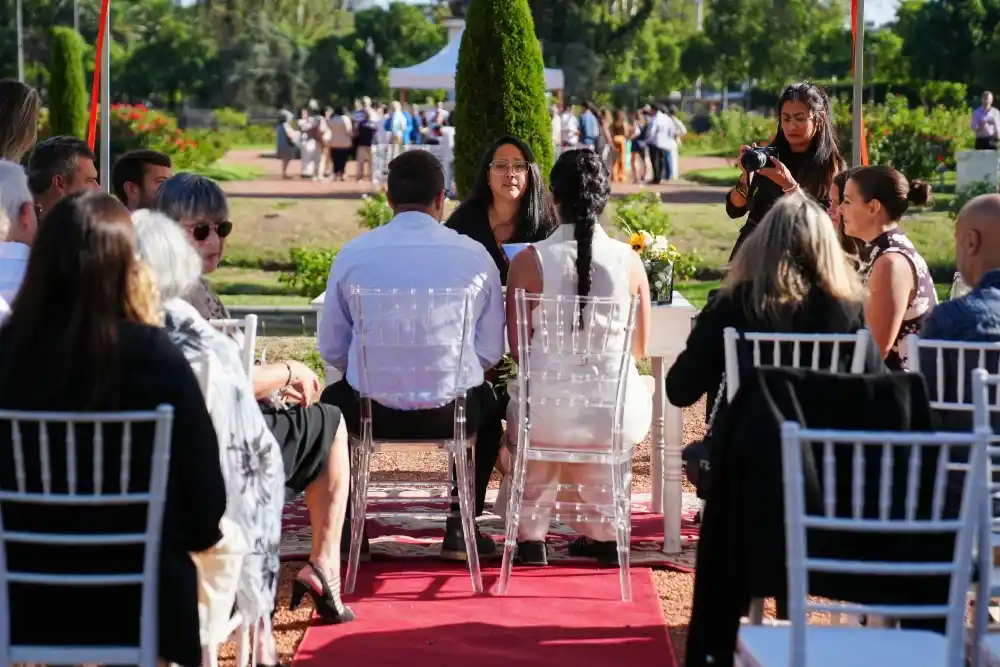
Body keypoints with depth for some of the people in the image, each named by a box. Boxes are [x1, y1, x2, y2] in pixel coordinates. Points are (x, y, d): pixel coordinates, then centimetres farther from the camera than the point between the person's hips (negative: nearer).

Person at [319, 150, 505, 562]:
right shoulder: (475, 256, -4)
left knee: (332, 401, 35)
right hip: (451, 413, 0)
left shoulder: (353, 254, -4)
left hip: (371, 410, 0)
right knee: (487, 404, 36)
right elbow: (491, 352, -1)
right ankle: (460, 528, 34)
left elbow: (331, 349, 1)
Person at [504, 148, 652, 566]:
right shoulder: (628, 260, -4)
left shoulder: (529, 261, -9)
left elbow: (517, 346, -3)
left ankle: (531, 536, 35)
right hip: (615, 415, 1)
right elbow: (640, 347, 6)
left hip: (548, 414, -1)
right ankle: (603, 534, 41)